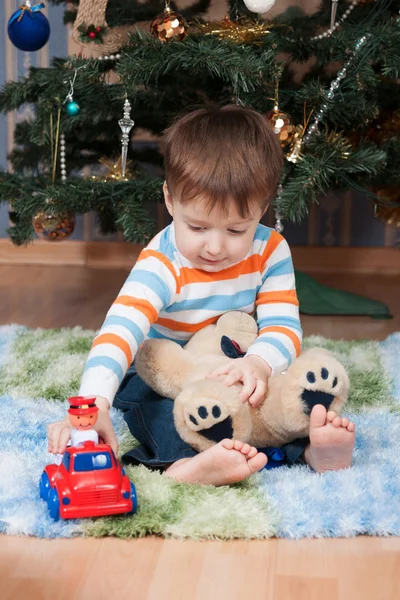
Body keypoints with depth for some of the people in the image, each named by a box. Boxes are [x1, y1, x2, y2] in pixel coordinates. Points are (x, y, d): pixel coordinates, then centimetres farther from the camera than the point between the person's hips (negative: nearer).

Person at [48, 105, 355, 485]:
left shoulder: (270, 251, -12)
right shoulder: (161, 265, -25)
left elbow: (284, 326, -17)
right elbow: (120, 330, -39)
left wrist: (259, 362, -43)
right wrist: (93, 405, -56)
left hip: (235, 375, 3)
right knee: (137, 391, -34)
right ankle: (187, 462, -57)